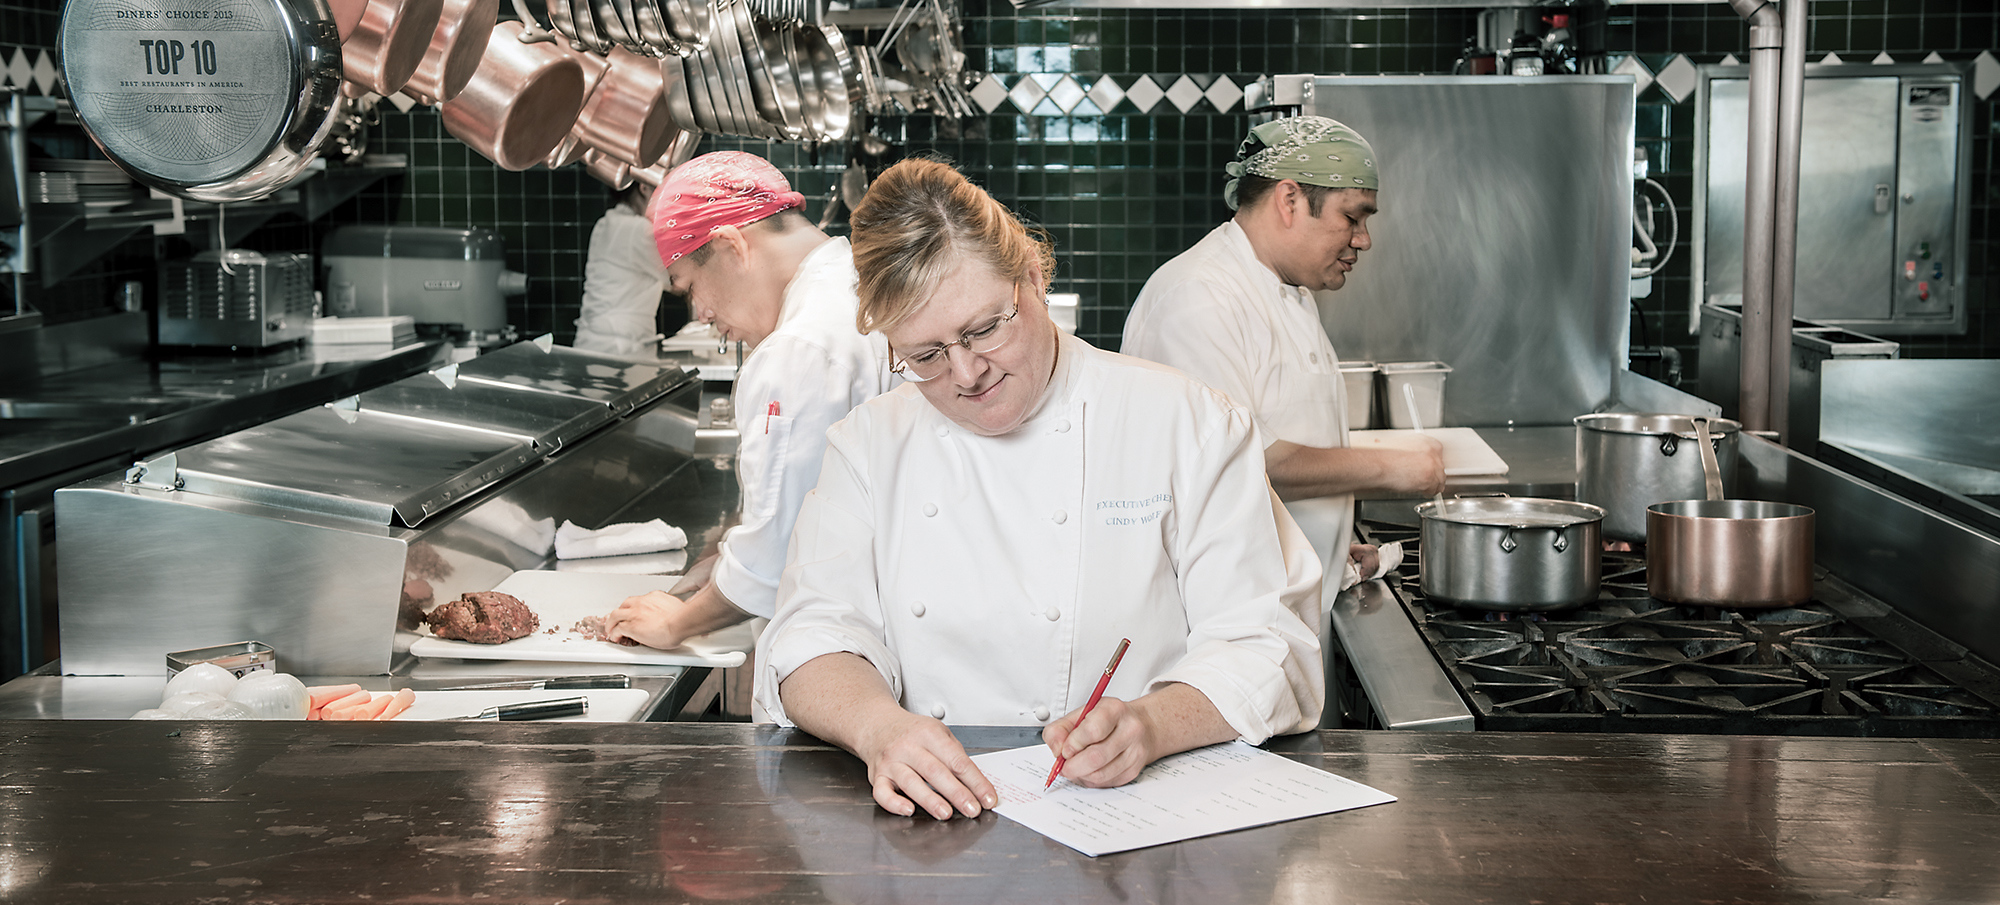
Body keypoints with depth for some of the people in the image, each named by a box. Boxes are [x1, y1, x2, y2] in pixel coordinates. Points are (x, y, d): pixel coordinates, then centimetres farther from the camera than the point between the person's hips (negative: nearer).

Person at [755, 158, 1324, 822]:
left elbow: (1264, 647, -5)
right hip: (929, 822, 3)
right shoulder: (868, 444, 10)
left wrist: (1151, 728, -26)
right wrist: (876, 724, -23)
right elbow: (817, 631, 0)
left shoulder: (1189, 424, 0)